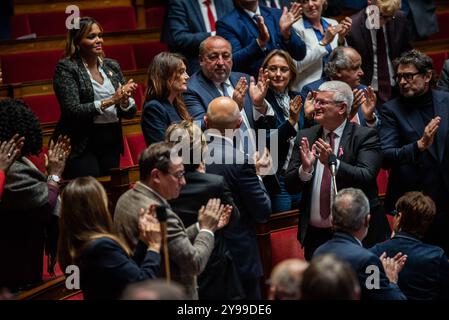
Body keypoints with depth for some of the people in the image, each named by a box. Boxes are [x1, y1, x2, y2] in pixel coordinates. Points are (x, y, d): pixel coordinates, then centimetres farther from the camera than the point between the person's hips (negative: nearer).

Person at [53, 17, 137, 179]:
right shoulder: (66, 68, -5)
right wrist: (111, 101, -18)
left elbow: (130, 112, 10)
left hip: (111, 143, 5)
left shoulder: (112, 66, 10)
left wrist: (124, 101, -12)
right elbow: (73, 111, -16)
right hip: (81, 145, -5)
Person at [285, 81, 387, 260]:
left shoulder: (364, 136, -5)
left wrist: (333, 162, -32)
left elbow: (366, 177, -19)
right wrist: (305, 168, -18)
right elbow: (290, 186, 3)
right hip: (315, 235, 4)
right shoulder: (305, 137, 6)